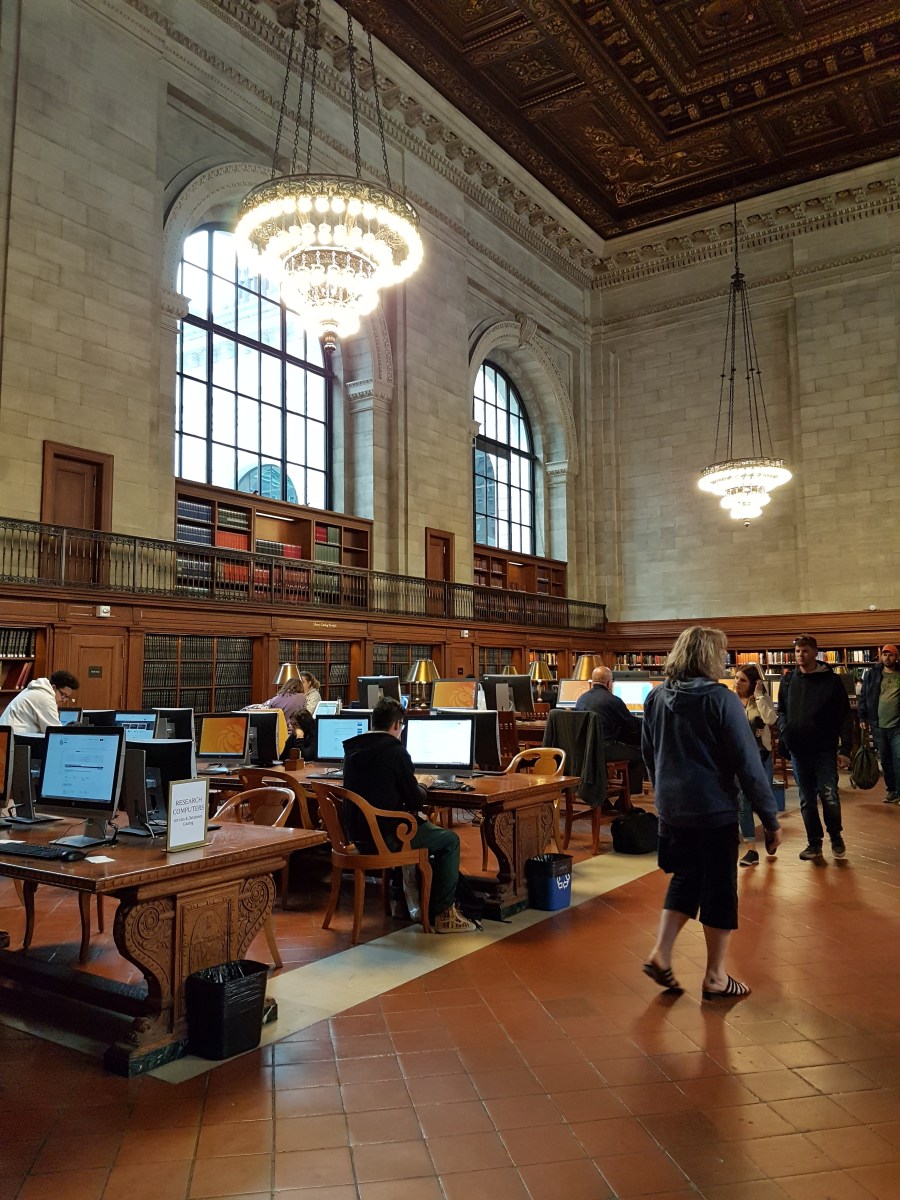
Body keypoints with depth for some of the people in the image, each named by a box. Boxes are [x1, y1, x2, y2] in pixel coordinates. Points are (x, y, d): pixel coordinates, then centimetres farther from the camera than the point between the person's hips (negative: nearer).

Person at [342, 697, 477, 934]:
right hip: (384, 838, -8)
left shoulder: (351, 748, 6)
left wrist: (413, 783, 21)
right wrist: (422, 785, 11)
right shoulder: (395, 749, -15)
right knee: (450, 840, 10)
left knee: (423, 826, 31)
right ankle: (444, 914, 10)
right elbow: (415, 802, -10)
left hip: (357, 834, 8)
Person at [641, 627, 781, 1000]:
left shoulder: (655, 699, 2)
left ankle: (660, 953, 16)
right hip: (714, 810, -5)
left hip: (671, 809, 6)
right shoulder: (721, 700, -16)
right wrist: (770, 817, -8)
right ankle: (715, 978, 20)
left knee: (685, 879, 22)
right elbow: (748, 763, -15)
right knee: (719, 889, 9)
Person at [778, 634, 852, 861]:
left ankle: (836, 837, 21)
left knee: (830, 797, -3)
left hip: (825, 751, -3)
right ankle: (814, 843, 21)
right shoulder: (788, 681, 7)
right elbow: (781, 710, 17)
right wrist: (784, 729, -4)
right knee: (807, 800, 10)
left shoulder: (831, 680, -4)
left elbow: (844, 717, -4)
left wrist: (845, 749, -9)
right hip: (798, 751, 4)